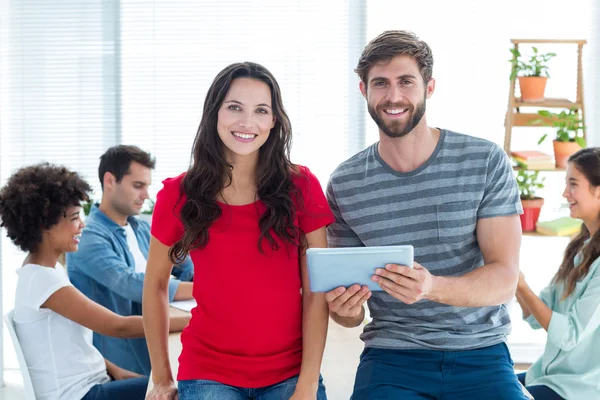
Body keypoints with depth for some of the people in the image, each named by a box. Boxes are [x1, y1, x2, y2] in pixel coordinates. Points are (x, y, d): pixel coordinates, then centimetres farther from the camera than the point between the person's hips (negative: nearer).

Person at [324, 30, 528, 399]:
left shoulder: (487, 162, -3)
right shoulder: (344, 184, 2)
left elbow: (505, 279, -10)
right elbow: (350, 312, 8)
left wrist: (432, 288, -30)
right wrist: (344, 309, -18)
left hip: (480, 355, 0)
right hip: (391, 356, 1)